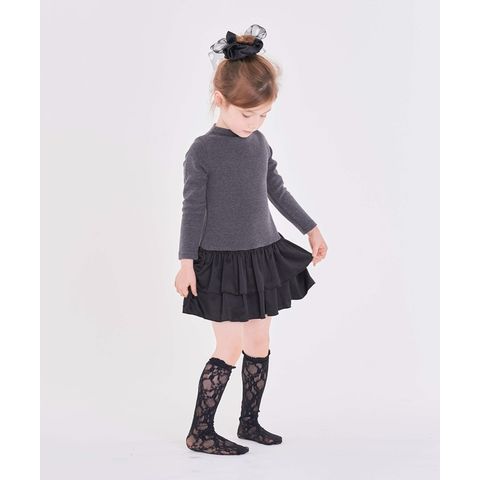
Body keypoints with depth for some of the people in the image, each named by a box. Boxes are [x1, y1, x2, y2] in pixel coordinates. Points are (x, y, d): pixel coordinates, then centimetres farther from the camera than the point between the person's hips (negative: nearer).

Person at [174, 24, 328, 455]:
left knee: (259, 343, 11)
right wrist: (187, 262, -13)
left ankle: (250, 422, 27)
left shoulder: (260, 143, 4)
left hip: (265, 256, 6)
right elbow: (193, 209, -11)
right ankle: (200, 432, 7)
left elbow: (278, 191, 15)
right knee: (230, 348, -5)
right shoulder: (202, 150, -12)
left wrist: (311, 228, 20)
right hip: (222, 261, -6)